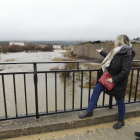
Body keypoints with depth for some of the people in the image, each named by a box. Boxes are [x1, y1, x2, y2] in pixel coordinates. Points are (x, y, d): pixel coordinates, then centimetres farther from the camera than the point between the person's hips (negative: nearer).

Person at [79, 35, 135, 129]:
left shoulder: (126, 54, -23)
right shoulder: (117, 51, 1)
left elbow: (125, 71, -28)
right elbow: (110, 57, 22)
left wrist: (114, 80, -23)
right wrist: (101, 52, 33)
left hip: (118, 82, -8)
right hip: (109, 77, 8)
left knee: (120, 101, 9)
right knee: (96, 89, 4)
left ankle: (121, 121, 34)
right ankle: (89, 111, 17)